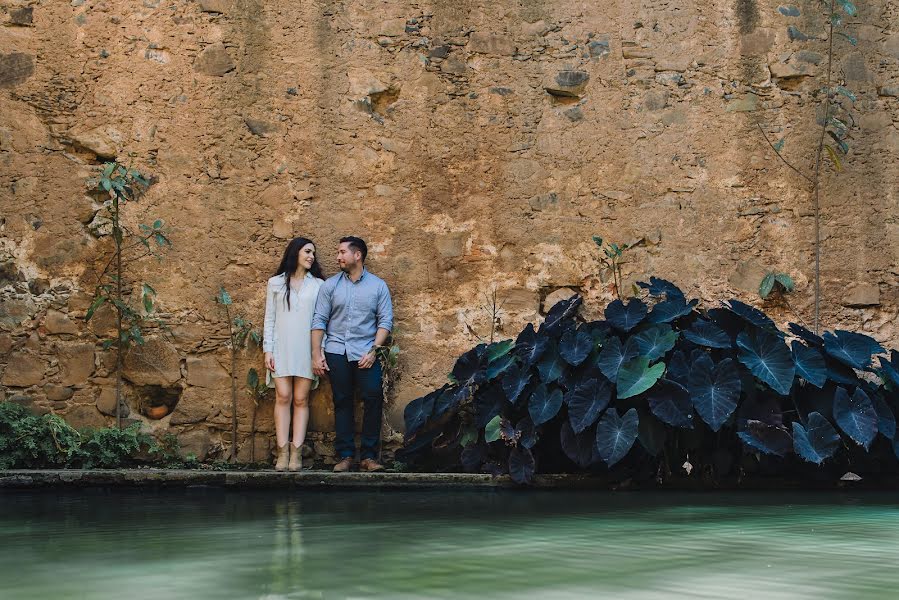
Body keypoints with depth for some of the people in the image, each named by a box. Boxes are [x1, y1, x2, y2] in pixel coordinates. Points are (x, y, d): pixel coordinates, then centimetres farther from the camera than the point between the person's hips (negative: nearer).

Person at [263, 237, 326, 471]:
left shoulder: (318, 285, 10)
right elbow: (269, 319, 9)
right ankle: (282, 452, -7)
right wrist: (268, 350, 0)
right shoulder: (276, 283, 10)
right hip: (282, 348, 0)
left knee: (301, 399, -2)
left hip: (306, 349, 0)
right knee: (283, 397, -6)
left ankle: (296, 452, -5)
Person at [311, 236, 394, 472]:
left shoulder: (378, 286, 5)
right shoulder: (330, 285, 8)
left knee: (374, 399, -11)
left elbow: (386, 321, 2)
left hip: (365, 353, -1)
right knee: (342, 402, 3)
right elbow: (319, 320, 5)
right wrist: (316, 354, -3)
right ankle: (345, 455, 7)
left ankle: (368, 456, -5)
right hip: (336, 352, 1)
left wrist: (373, 350, -9)